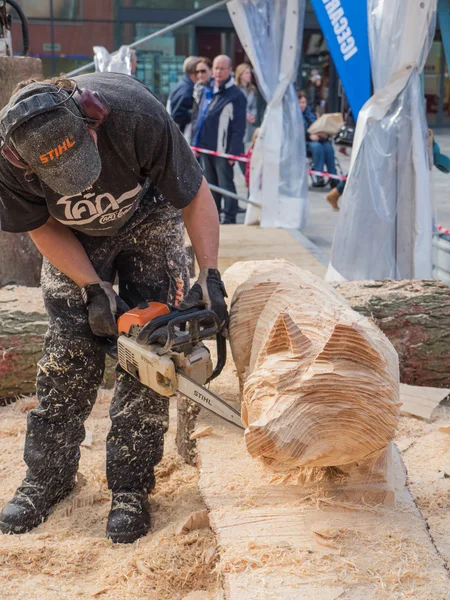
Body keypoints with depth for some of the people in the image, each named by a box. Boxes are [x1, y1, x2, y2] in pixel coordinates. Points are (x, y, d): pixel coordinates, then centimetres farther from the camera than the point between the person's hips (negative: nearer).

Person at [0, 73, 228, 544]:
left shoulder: (136, 115, -40)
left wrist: (210, 278, -29)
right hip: (74, 237, 1)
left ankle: (130, 486, 0)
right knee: (69, 350, -5)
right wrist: (94, 289, -23)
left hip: (148, 222, -1)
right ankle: (47, 475, 10)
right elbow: (42, 226, -15)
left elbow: (195, 196, -24)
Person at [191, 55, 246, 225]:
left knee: (225, 184, -2)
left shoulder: (236, 96, -8)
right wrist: (195, 142, 12)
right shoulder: (206, 92, 13)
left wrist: (234, 151, -15)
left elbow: (238, 128, -11)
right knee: (210, 185, 13)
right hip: (205, 147, 7)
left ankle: (229, 219, 3)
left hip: (223, 150, -7)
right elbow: (197, 119, 18)